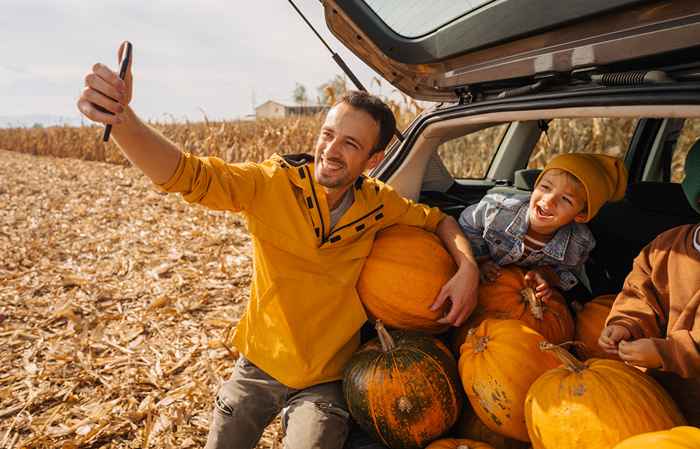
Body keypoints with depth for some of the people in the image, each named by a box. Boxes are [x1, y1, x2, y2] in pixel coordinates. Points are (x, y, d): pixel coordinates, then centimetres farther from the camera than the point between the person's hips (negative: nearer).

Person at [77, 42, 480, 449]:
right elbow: (188, 174, -31)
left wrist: (467, 265, -15)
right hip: (259, 364, 1)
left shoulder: (376, 204, -12)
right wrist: (121, 117, -49)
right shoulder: (273, 183, -19)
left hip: (326, 380, 0)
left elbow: (438, 220, 4)